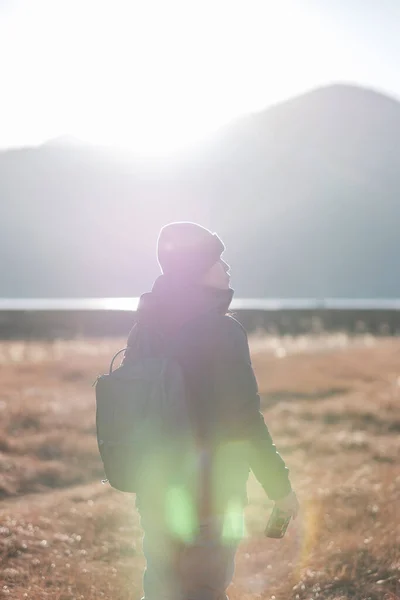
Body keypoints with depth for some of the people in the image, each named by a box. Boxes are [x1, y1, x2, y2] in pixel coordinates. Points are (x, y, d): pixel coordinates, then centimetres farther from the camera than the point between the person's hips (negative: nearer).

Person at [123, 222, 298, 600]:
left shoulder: (146, 328, 3)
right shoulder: (222, 332, -17)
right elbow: (245, 420, -18)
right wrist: (280, 487, -9)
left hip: (156, 489, 7)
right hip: (209, 489, -6)